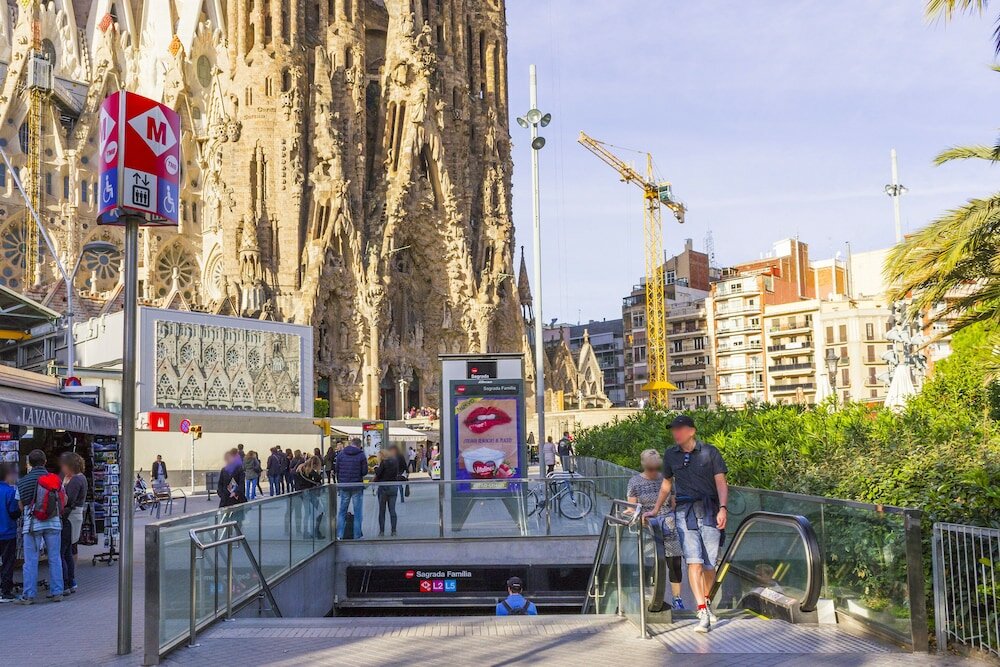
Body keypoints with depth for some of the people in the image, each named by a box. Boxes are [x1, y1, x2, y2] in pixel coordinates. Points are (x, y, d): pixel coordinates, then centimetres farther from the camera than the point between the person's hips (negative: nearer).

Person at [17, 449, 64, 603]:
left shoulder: (23, 482, -4)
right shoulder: (55, 479, 2)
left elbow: (21, 506, -1)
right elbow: (63, 501, 6)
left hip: (33, 524, -2)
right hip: (54, 523, 2)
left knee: (31, 560, 3)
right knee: (54, 558, 8)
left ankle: (28, 595, 4)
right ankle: (57, 592, 10)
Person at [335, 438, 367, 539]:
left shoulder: (341, 454, 1)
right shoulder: (361, 455, -7)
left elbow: (337, 470, 4)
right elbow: (365, 472, -8)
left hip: (344, 486, 2)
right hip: (357, 487, -2)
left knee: (342, 511, 12)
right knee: (357, 513, 6)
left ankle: (339, 535, 7)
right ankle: (357, 537, 7)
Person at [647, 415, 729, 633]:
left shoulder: (709, 452, 3)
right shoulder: (670, 455, 12)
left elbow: (721, 482, -1)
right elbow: (667, 483, 24)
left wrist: (723, 508, -15)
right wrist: (655, 510, 24)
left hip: (709, 511, -1)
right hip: (685, 511, 1)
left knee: (709, 564, 2)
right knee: (694, 561, -13)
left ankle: (706, 602, 27)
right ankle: (703, 612, -16)